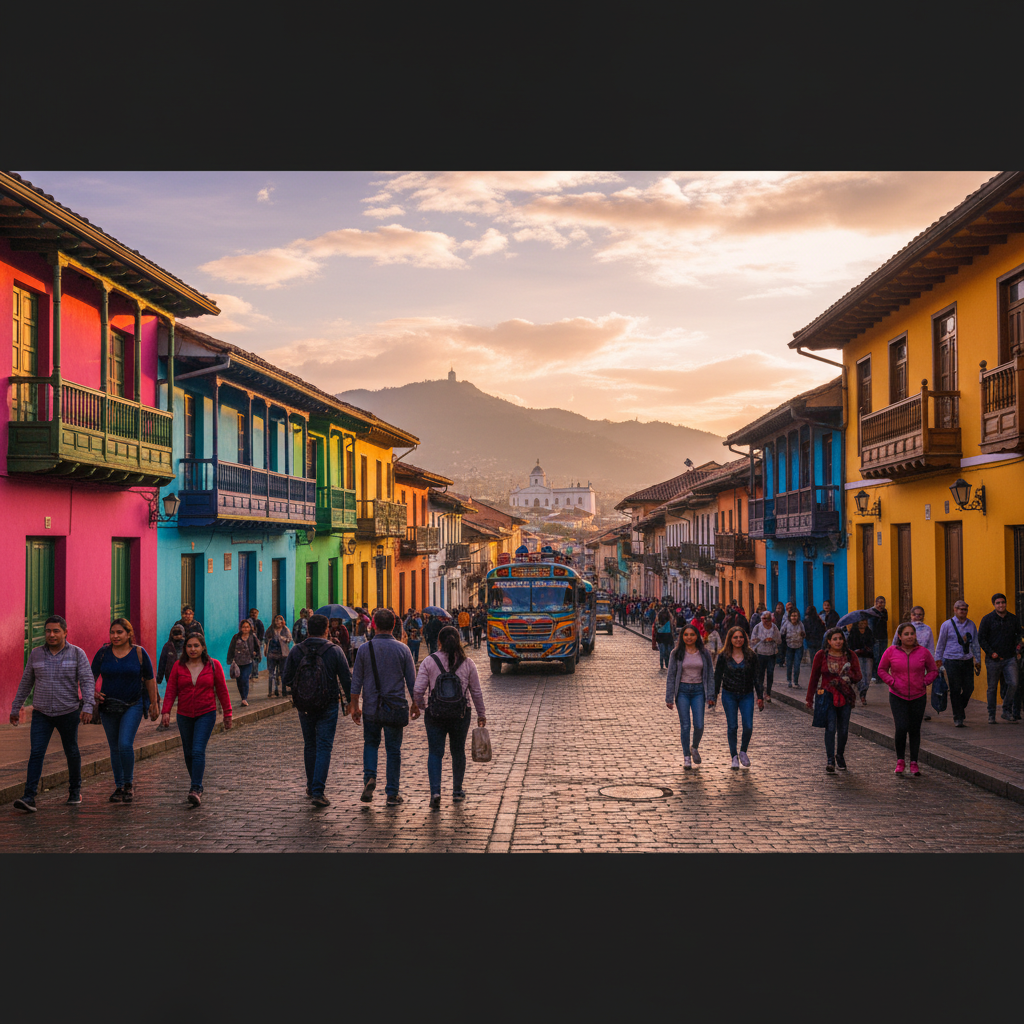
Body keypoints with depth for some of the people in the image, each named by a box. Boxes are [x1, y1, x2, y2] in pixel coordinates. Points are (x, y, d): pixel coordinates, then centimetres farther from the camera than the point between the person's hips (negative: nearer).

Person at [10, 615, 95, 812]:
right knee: (36, 753, -11)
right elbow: (26, 683, 11)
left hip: (68, 713, -1)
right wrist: (15, 707, 12)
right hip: (41, 714, 1)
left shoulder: (77, 654, -6)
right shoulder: (36, 654, 2)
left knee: (71, 752, 11)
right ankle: (29, 798, -16)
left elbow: (87, 681, -12)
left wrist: (88, 707, -25)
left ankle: (75, 790, 30)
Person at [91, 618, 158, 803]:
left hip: (133, 705, -3)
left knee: (125, 744, -16)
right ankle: (119, 787, 23)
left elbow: (150, 679, 3)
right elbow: (92, 676, 9)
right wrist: (93, 691, -11)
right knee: (115, 748, 10)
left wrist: (154, 704, 4)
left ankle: (129, 784, 1)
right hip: (108, 706, 3)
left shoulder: (139, 653, -4)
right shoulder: (103, 652, 0)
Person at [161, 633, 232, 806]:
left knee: (198, 751, -16)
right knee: (188, 753, 11)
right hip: (184, 715, 3)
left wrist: (227, 713, 4)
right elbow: (171, 690, -1)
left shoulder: (213, 665, -2)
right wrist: (166, 711, -12)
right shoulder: (178, 666, 2)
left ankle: (196, 790, -20)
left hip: (206, 715, -3)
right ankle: (197, 785, 28)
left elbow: (222, 690, 3)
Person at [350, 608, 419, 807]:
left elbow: (356, 680, 0)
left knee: (371, 743, 20)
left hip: (371, 707, 0)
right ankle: (392, 794, 9)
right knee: (394, 750, 7)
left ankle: (369, 777, -2)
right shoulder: (402, 649, -4)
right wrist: (415, 705, 12)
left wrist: (354, 706, 9)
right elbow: (412, 680, 1)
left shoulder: (365, 649, -4)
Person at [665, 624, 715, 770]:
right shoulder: (676, 654, -1)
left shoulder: (704, 653, 3)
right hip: (682, 690, -1)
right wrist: (669, 698, -4)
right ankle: (686, 757, 11)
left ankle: (695, 748, 24)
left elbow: (710, 675, 7)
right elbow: (671, 676, 1)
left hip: (698, 691, 1)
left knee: (699, 725, -5)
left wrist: (710, 696, 1)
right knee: (685, 726, -2)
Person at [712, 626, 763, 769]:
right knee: (732, 727, 2)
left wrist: (760, 696, 3)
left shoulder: (750, 656, 1)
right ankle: (734, 757, 16)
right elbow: (718, 677, 3)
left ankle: (743, 752, 19)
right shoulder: (724, 656, -1)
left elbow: (756, 677, 5)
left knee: (748, 726, -6)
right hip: (729, 695, -1)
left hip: (747, 695, 1)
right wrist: (714, 696, 1)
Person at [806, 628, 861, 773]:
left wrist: (849, 674, -18)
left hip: (845, 697, 2)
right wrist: (810, 698, 7)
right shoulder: (821, 655, 0)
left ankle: (840, 757, 27)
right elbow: (814, 677, 6)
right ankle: (830, 761, -10)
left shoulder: (850, 656, 5)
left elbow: (858, 677, 4)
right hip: (828, 696, -2)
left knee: (843, 729, 6)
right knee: (830, 728, -12)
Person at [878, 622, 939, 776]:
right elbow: (882, 670, 7)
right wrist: (892, 682, -8)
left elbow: (933, 670, 11)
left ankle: (914, 763, 17)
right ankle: (900, 761, 5)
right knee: (901, 728, -13)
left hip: (918, 697, 2)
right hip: (898, 697, -1)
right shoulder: (891, 652, -3)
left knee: (915, 730, 6)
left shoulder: (923, 652, 0)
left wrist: (924, 682, -5)